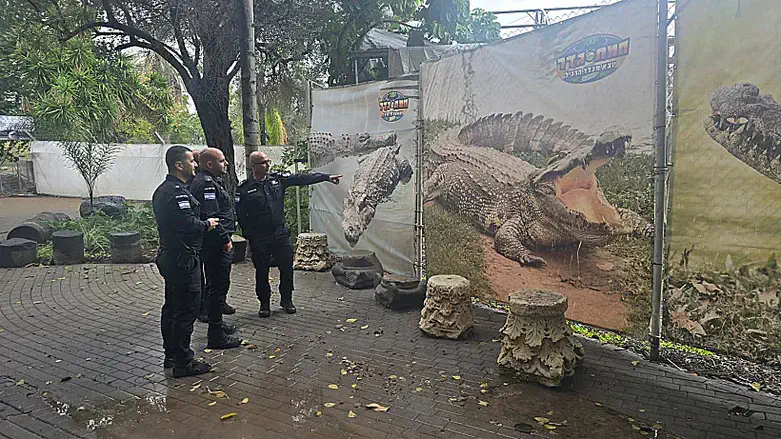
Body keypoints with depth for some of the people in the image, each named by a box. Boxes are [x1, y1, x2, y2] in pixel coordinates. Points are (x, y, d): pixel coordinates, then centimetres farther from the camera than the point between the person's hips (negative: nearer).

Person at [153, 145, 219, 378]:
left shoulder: (162, 190, 15)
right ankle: (182, 362, 3)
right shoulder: (177, 192, -19)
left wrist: (203, 223, 12)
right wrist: (207, 224, -9)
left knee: (171, 308, 16)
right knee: (186, 310, -4)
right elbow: (188, 223, -27)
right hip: (183, 259, -11)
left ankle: (171, 358, 27)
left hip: (168, 256, 11)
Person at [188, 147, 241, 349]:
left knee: (216, 285, 20)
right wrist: (225, 240, -20)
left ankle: (216, 324, 34)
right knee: (218, 286, -6)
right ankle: (216, 336, 1)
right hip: (216, 244, -11)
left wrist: (225, 238, 21)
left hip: (214, 244, 11)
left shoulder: (209, 181, 18)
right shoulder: (206, 184, -17)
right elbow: (211, 216, -25)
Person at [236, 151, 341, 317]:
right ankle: (264, 303, 25)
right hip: (259, 239, -3)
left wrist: (326, 177, -5)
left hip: (280, 234, 3)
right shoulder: (244, 188, -5)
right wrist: (249, 235, -7)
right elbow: (240, 215, -4)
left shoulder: (277, 179, 3)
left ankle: (286, 300, 26)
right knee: (262, 272, 7)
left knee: (287, 268, 8)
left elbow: (301, 178, 0)